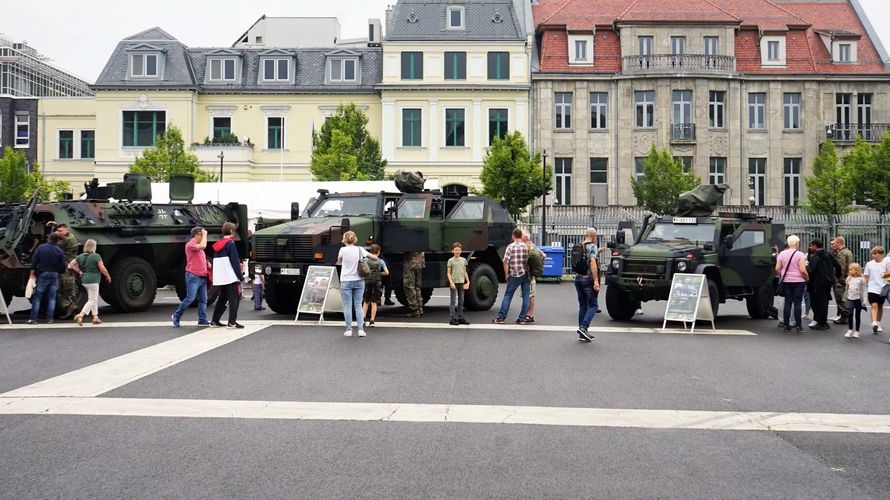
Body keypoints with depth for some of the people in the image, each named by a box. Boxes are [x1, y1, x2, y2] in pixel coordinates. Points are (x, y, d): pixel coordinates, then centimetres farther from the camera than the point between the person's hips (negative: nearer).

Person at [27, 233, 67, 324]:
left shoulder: (40, 248, -4)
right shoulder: (59, 251, -3)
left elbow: (34, 262, -6)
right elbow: (63, 266, -1)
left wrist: (32, 273, 0)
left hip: (42, 275, -1)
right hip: (54, 275, 1)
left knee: (37, 297, 4)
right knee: (52, 298, 8)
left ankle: (33, 318, -1)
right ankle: (50, 318, 5)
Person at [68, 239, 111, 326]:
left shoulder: (81, 256, 7)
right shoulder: (96, 256, -12)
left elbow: (71, 264, 9)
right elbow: (102, 269, -14)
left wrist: (79, 271, 13)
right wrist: (108, 276, 1)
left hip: (84, 280, 8)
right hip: (93, 280, -8)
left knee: (94, 299, 17)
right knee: (92, 300, -2)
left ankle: (95, 317, 18)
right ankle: (80, 316, -13)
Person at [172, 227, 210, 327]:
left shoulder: (198, 246, 19)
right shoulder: (190, 244, -9)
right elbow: (203, 246, -25)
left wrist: (207, 263, 12)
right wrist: (205, 234, -12)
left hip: (202, 277, 9)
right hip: (193, 276, -9)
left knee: (203, 299, 5)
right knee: (190, 298, -10)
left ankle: (202, 320, 7)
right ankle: (176, 316, 4)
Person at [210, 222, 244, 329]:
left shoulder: (217, 245, 14)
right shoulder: (230, 243, -10)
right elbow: (235, 262, -13)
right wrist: (241, 277, -11)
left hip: (220, 278, 8)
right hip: (231, 277, -8)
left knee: (222, 298, 18)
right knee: (234, 298, -5)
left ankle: (214, 321, 21)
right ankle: (232, 322, -11)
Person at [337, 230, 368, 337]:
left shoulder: (343, 250, -8)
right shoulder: (360, 250, 1)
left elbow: (339, 261, 8)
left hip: (346, 281, -3)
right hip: (359, 280, 3)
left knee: (347, 306, 3)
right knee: (358, 305, 6)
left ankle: (349, 330, 3)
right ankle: (361, 329, 1)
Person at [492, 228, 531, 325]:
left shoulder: (510, 247, -7)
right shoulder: (526, 247, 1)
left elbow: (506, 262, -9)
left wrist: (507, 275, 1)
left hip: (514, 275, -2)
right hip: (525, 274, 2)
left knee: (507, 296, 6)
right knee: (525, 296, 8)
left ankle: (501, 317, 7)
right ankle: (522, 318, 7)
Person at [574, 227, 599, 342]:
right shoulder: (592, 246, -10)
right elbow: (592, 263, -21)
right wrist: (596, 281, -23)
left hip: (578, 278, 7)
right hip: (588, 279, -7)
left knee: (582, 306, 12)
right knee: (592, 306, 1)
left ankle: (582, 334, 11)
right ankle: (583, 327, -16)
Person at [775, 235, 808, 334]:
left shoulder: (782, 254, 2)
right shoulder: (800, 254, -9)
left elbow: (777, 268, 2)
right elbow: (802, 270, -15)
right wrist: (807, 278, 0)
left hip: (786, 281, 3)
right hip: (798, 281, -3)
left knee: (787, 302, 8)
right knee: (797, 302, 0)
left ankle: (786, 325, 9)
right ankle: (798, 325, 0)